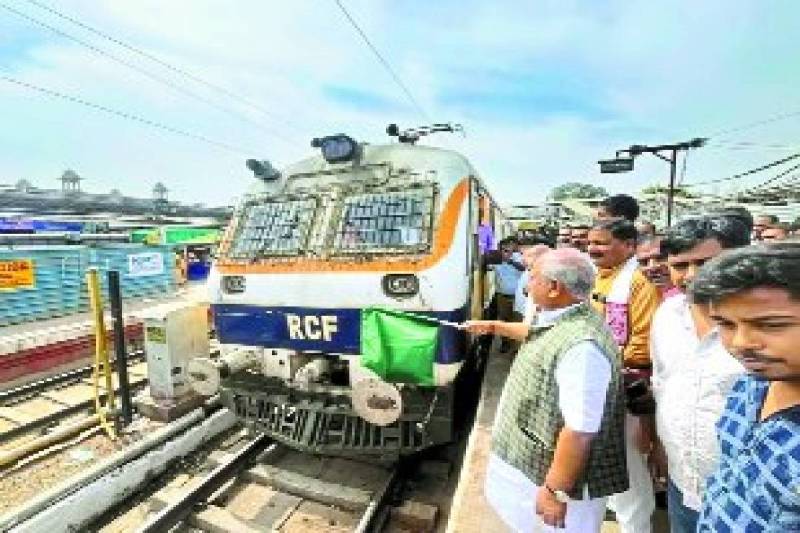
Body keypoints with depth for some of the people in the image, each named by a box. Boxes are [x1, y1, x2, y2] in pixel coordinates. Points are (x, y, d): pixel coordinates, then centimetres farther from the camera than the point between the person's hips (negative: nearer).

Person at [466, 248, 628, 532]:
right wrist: (494, 326, 30)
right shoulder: (559, 322, -1)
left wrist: (556, 491, -24)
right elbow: (535, 334, 23)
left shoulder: (581, 346, -33)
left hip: (548, 479, -9)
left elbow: (580, 431, -32)